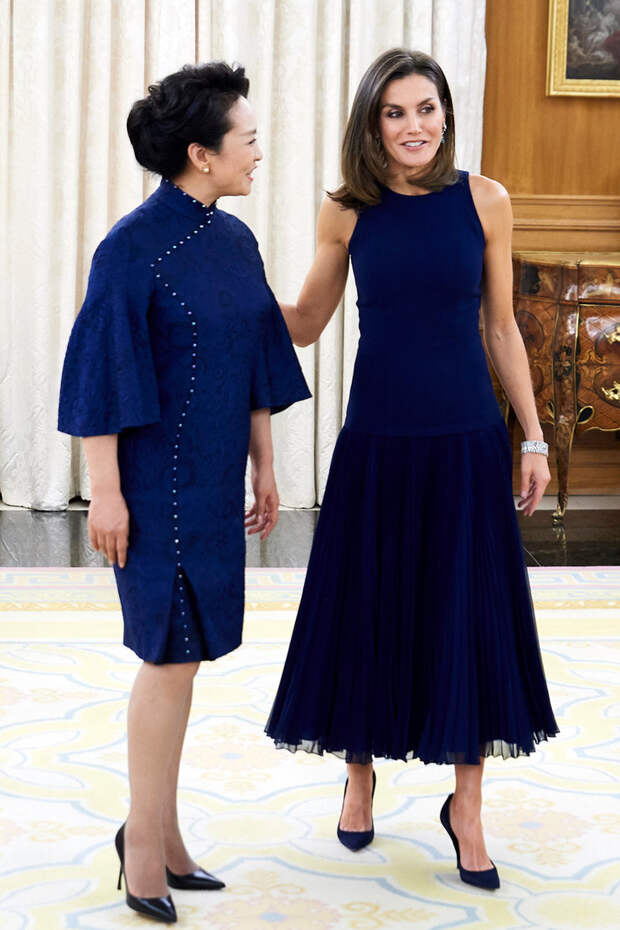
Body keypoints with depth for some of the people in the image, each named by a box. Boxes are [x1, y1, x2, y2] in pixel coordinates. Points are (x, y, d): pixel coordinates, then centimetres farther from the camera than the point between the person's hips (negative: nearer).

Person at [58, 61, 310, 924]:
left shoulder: (235, 241, 8)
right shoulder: (131, 248, -15)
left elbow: (257, 362, 14)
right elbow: (100, 371, -15)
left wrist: (264, 465, 15)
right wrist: (105, 490, -16)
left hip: (214, 477, 8)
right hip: (157, 478, -7)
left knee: (179, 653, 12)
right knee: (176, 652, -4)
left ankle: (155, 830, 23)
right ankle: (148, 834, 11)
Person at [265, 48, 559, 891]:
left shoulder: (484, 201, -1)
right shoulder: (347, 212, -1)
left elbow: (501, 329, 4)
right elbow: (304, 324, 7)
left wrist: (533, 439, 4)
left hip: (467, 441, 0)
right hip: (377, 442, 0)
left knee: (468, 619, 4)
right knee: (368, 611, 9)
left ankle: (467, 806, 18)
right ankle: (361, 776, 31)